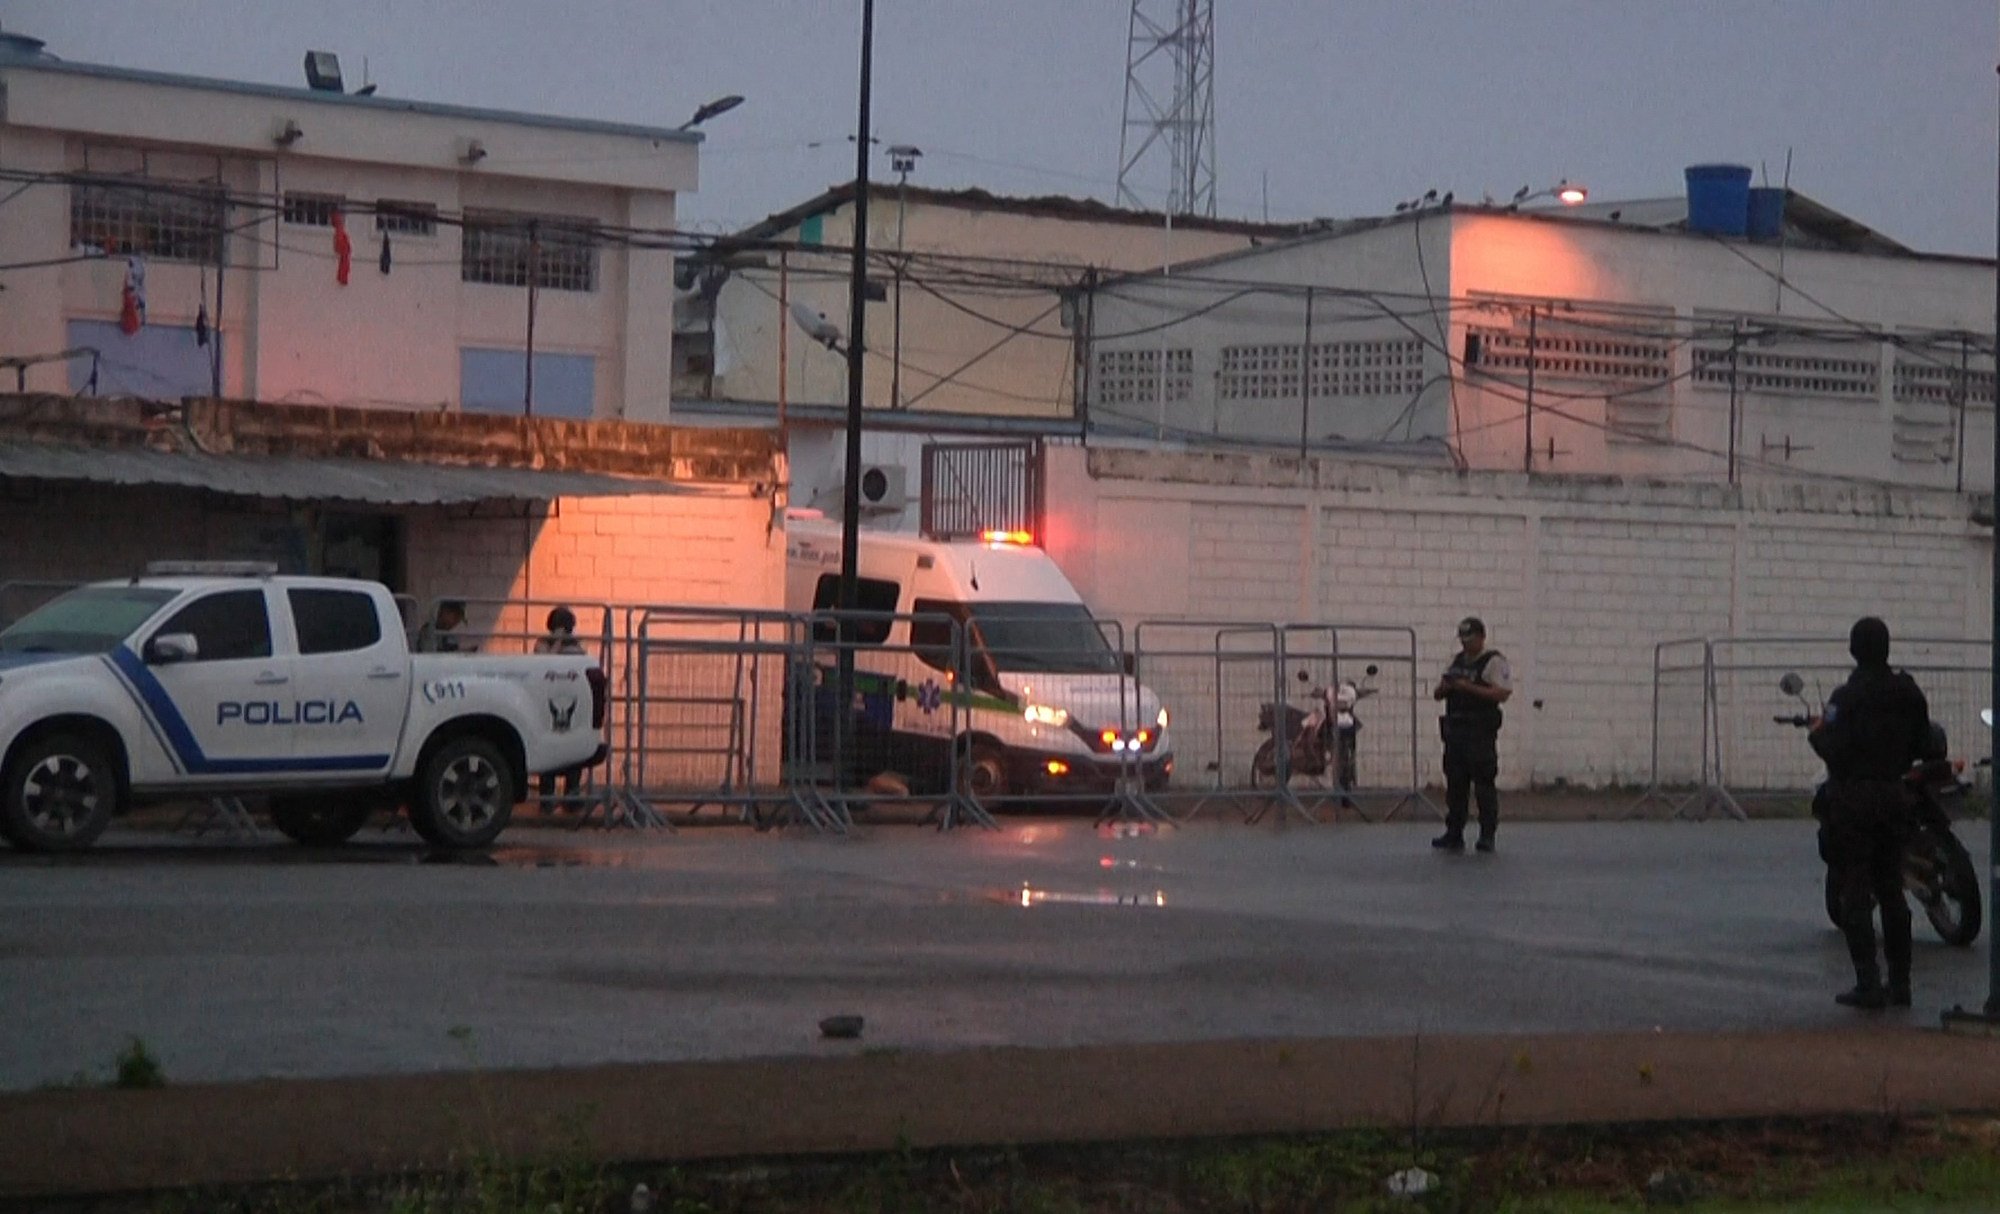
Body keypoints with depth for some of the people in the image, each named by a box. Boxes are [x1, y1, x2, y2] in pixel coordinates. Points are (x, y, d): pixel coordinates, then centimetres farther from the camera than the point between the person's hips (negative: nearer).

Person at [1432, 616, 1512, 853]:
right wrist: (1444, 687, -2)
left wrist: (1469, 687, -18)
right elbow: (1437, 694, 22)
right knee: (1455, 783, 8)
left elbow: (1502, 693, -16)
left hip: (1481, 731, -7)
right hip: (1455, 729, 7)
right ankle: (1453, 835, 12)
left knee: (1484, 784, -6)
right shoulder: (1457, 661, 19)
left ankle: (1487, 835, -2)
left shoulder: (1494, 662, -4)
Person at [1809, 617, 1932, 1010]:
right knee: (1891, 890, 14)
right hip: (1894, 796, 6)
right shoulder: (1908, 693, 3)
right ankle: (1899, 982, 16)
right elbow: (1921, 745, 10)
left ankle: (1868, 984, -7)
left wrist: (1817, 733, 1)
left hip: (1853, 797, -6)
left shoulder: (1847, 697, -15)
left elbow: (1834, 750, -20)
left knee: (1855, 892, -3)